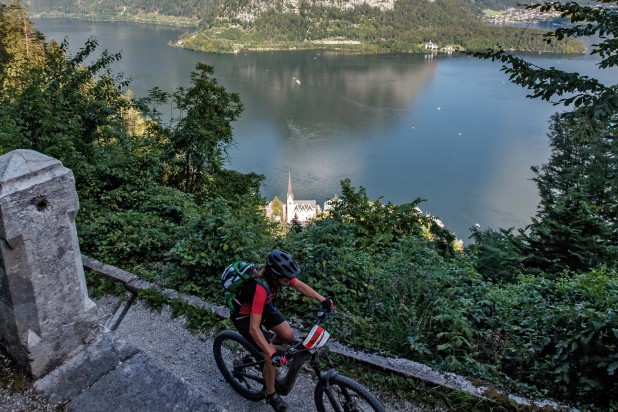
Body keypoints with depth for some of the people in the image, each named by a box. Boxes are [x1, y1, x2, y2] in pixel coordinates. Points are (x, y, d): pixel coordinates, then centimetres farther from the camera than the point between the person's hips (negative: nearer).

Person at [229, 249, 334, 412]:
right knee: (273, 357, -12)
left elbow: (300, 285, -4)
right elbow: (254, 328, -39)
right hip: (245, 315, -6)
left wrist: (323, 300, -11)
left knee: (288, 335, -6)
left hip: (263, 306, 7)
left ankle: (268, 346, 27)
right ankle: (271, 394, 12)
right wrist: (272, 354, -43)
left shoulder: (277, 273, -22)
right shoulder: (260, 288, -41)